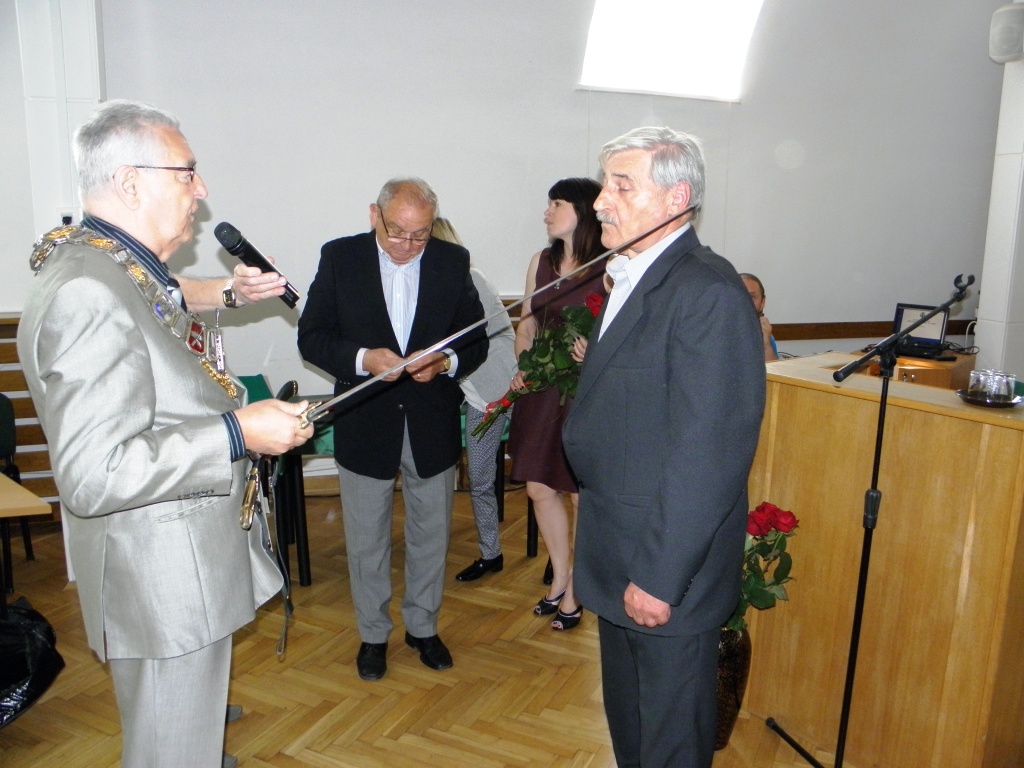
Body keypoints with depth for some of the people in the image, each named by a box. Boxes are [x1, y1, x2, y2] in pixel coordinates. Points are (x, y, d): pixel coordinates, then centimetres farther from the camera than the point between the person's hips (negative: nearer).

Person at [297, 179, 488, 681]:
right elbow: (311, 337, -5)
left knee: (430, 536, 15)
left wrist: (446, 362, -20)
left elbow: (477, 339, 2)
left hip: (433, 426, 1)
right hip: (364, 425, -1)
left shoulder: (453, 261, -2)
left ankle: (423, 627, 37)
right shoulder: (339, 257, -5)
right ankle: (373, 634, 34)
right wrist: (362, 358, -23)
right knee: (366, 542, 13)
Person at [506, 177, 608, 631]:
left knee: (583, 495, 8)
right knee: (539, 488, 13)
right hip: (541, 390, 6)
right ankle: (560, 579, 34)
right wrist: (522, 366, 1)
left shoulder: (610, 268, -11)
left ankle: (572, 594, 25)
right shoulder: (541, 262, 8)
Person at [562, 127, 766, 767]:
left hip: (667, 567, -9)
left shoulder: (708, 291, -22)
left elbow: (707, 455, -25)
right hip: (618, 556, 9)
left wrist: (660, 576, -23)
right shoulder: (635, 279, 10)